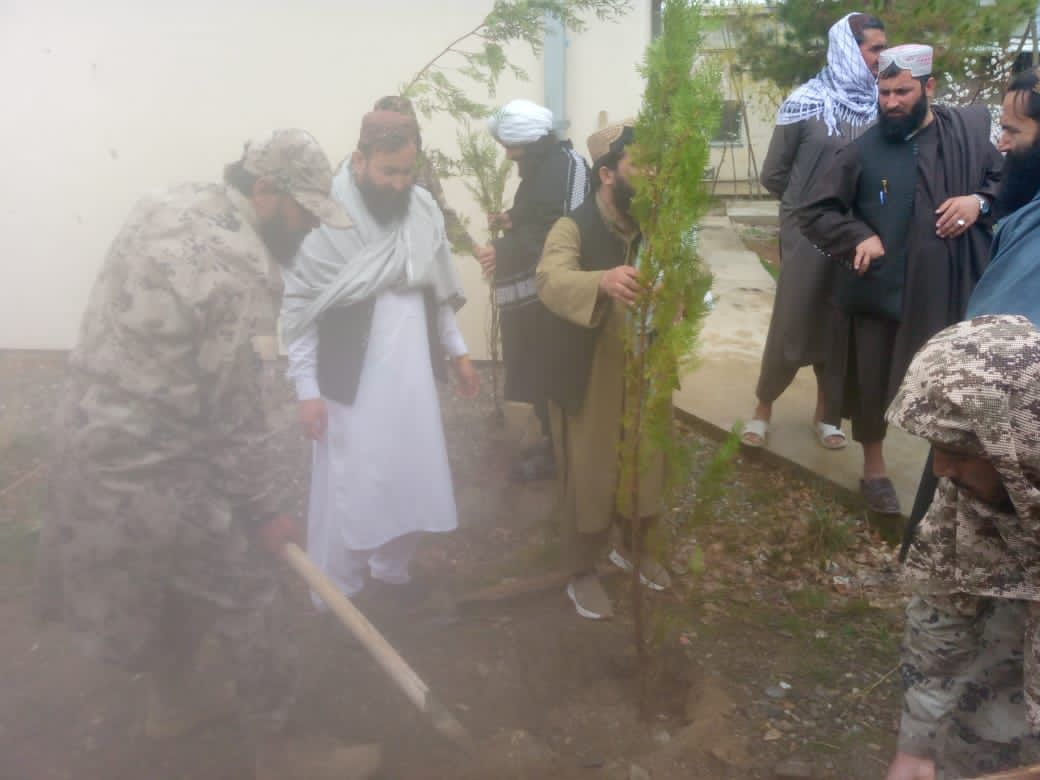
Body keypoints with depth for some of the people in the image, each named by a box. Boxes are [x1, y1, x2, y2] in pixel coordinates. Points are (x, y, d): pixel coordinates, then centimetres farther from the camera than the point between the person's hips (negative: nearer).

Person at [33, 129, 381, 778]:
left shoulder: (165, 206, 3)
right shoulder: (240, 272, -24)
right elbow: (234, 413, -19)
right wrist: (267, 508, -7)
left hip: (93, 438, 9)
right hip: (156, 468, -9)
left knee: (175, 578, 28)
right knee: (252, 601, 7)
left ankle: (175, 697, 51)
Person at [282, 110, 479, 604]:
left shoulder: (424, 207, 3)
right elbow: (299, 307, -11)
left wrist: (456, 350, 14)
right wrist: (306, 387, -13)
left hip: (412, 376, 6)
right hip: (351, 383, -5)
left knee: (412, 484, 15)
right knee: (347, 491, 3)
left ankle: (390, 568, 38)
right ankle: (336, 597, 23)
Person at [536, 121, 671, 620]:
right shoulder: (573, 229, -18)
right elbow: (552, 282, -37)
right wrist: (603, 282, -58)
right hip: (588, 383, -5)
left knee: (647, 473, 19)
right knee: (587, 479, 7)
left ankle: (632, 548, 45)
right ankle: (582, 574, 28)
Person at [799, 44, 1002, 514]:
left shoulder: (971, 129, 0)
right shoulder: (863, 151, -6)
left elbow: (1008, 179, 12)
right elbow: (813, 211, -3)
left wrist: (979, 201, -9)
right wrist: (859, 236, -16)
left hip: (951, 289, 2)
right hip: (881, 289, -1)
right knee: (872, 384, 11)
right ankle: (874, 470, 34)